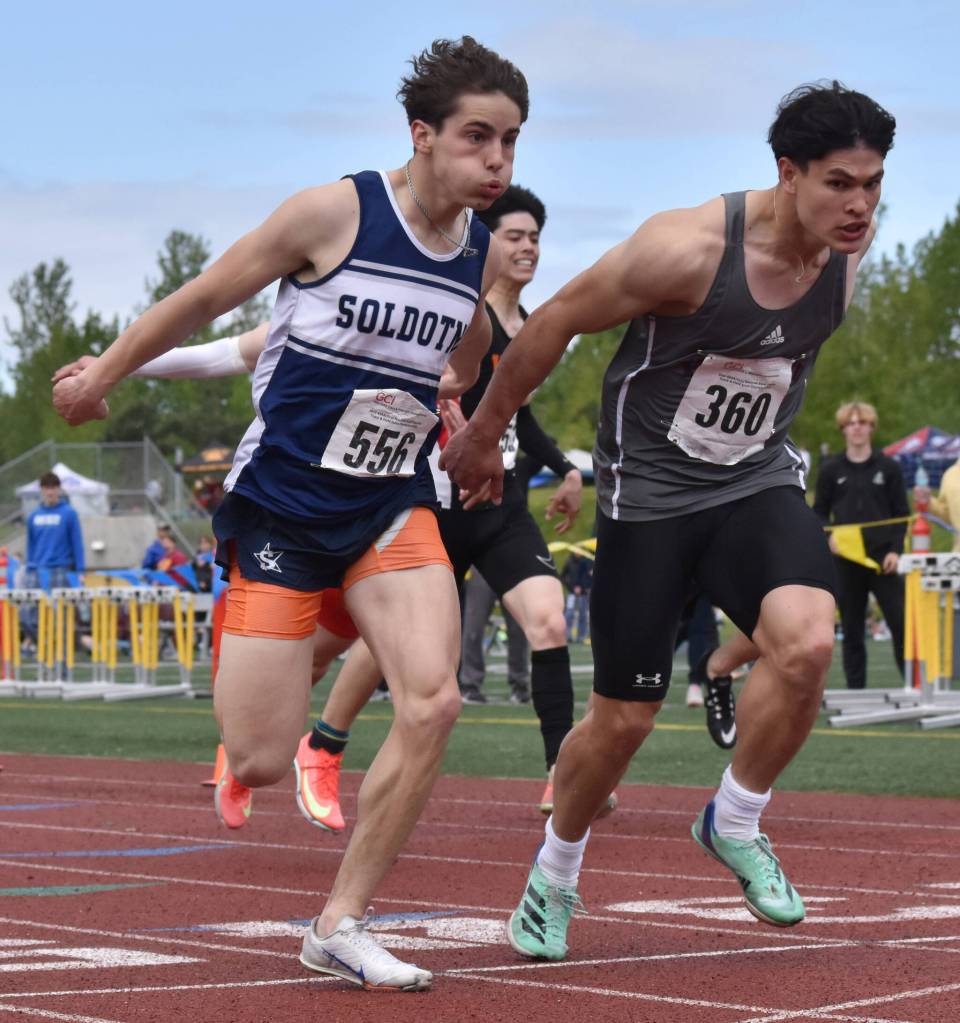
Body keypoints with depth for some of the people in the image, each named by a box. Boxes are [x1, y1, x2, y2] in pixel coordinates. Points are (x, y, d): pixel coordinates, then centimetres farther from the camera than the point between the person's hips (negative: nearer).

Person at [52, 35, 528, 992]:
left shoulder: (483, 254, 2)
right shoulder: (333, 213, -14)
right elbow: (201, 299, -1)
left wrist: (450, 387, 6)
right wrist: (102, 375, 8)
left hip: (393, 508, 4)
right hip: (282, 506, -4)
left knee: (432, 701, -20)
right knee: (260, 763, -5)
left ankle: (339, 924, -5)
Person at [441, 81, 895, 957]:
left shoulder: (851, 263, -8)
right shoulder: (690, 250, -25)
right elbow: (556, 322, -11)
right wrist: (484, 434, -1)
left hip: (758, 481, 4)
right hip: (650, 489, -4)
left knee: (807, 645, -25)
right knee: (624, 719, 2)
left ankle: (736, 824, 1)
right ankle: (554, 876, 30)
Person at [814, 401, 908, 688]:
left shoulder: (888, 467, 5)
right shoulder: (830, 469, 7)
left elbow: (902, 513, 6)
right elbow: (819, 512, 11)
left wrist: (895, 549, -6)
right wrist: (828, 536, -9)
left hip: (882, 558, -1)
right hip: (845, 560, 1)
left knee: (901, 622, -8)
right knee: (851, 630, 5)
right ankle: (855, 691, 10)